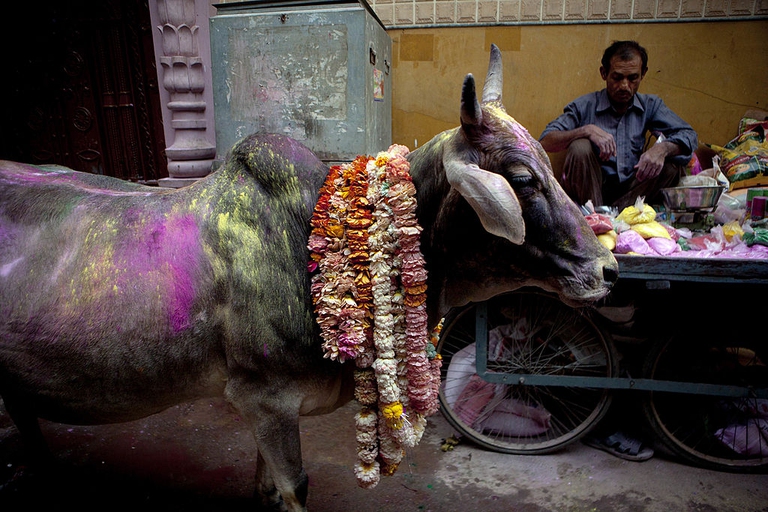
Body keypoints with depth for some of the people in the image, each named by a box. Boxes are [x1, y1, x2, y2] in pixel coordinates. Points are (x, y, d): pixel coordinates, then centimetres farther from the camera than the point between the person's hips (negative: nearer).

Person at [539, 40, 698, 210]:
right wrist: (586, 130, -29)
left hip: (630, 191, 4)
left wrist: (662, 148, -21)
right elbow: (545, 142, -14)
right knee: (580, 147, -28)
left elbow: (689, 136, 1)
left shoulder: (651, 106, 8)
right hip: (589, 190, -3)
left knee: (673, 162, -18)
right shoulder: (584, 106, -4)